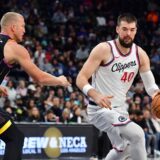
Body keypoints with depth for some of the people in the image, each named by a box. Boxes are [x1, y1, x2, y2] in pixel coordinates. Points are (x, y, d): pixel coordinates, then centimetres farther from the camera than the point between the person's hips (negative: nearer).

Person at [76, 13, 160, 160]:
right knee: (137, 135, -25)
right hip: (100, 109, -8)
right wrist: (95, 95, -38)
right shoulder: (104, 49, -18)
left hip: (120, 109, 8)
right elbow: (81, 78, -20)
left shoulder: (140, 54, -1)